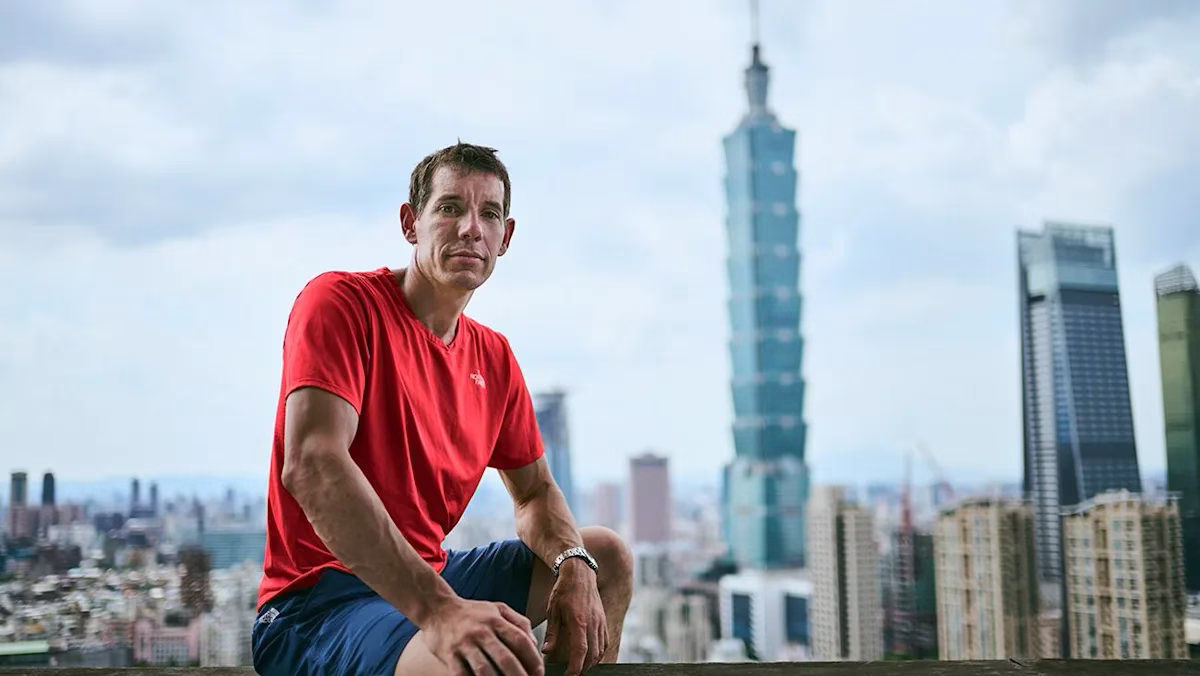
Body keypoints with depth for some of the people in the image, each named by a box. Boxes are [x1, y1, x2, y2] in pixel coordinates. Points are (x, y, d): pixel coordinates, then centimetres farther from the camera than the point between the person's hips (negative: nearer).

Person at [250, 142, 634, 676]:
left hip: (431, 576, 8)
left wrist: (573, 566, -9)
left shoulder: (494, 357, 10)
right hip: (317, 601, -8)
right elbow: (311, 465, -28)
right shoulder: (341, 301, -13)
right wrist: (438, 609, -37)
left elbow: (534, 492, 17)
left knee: (606, 558, 15)